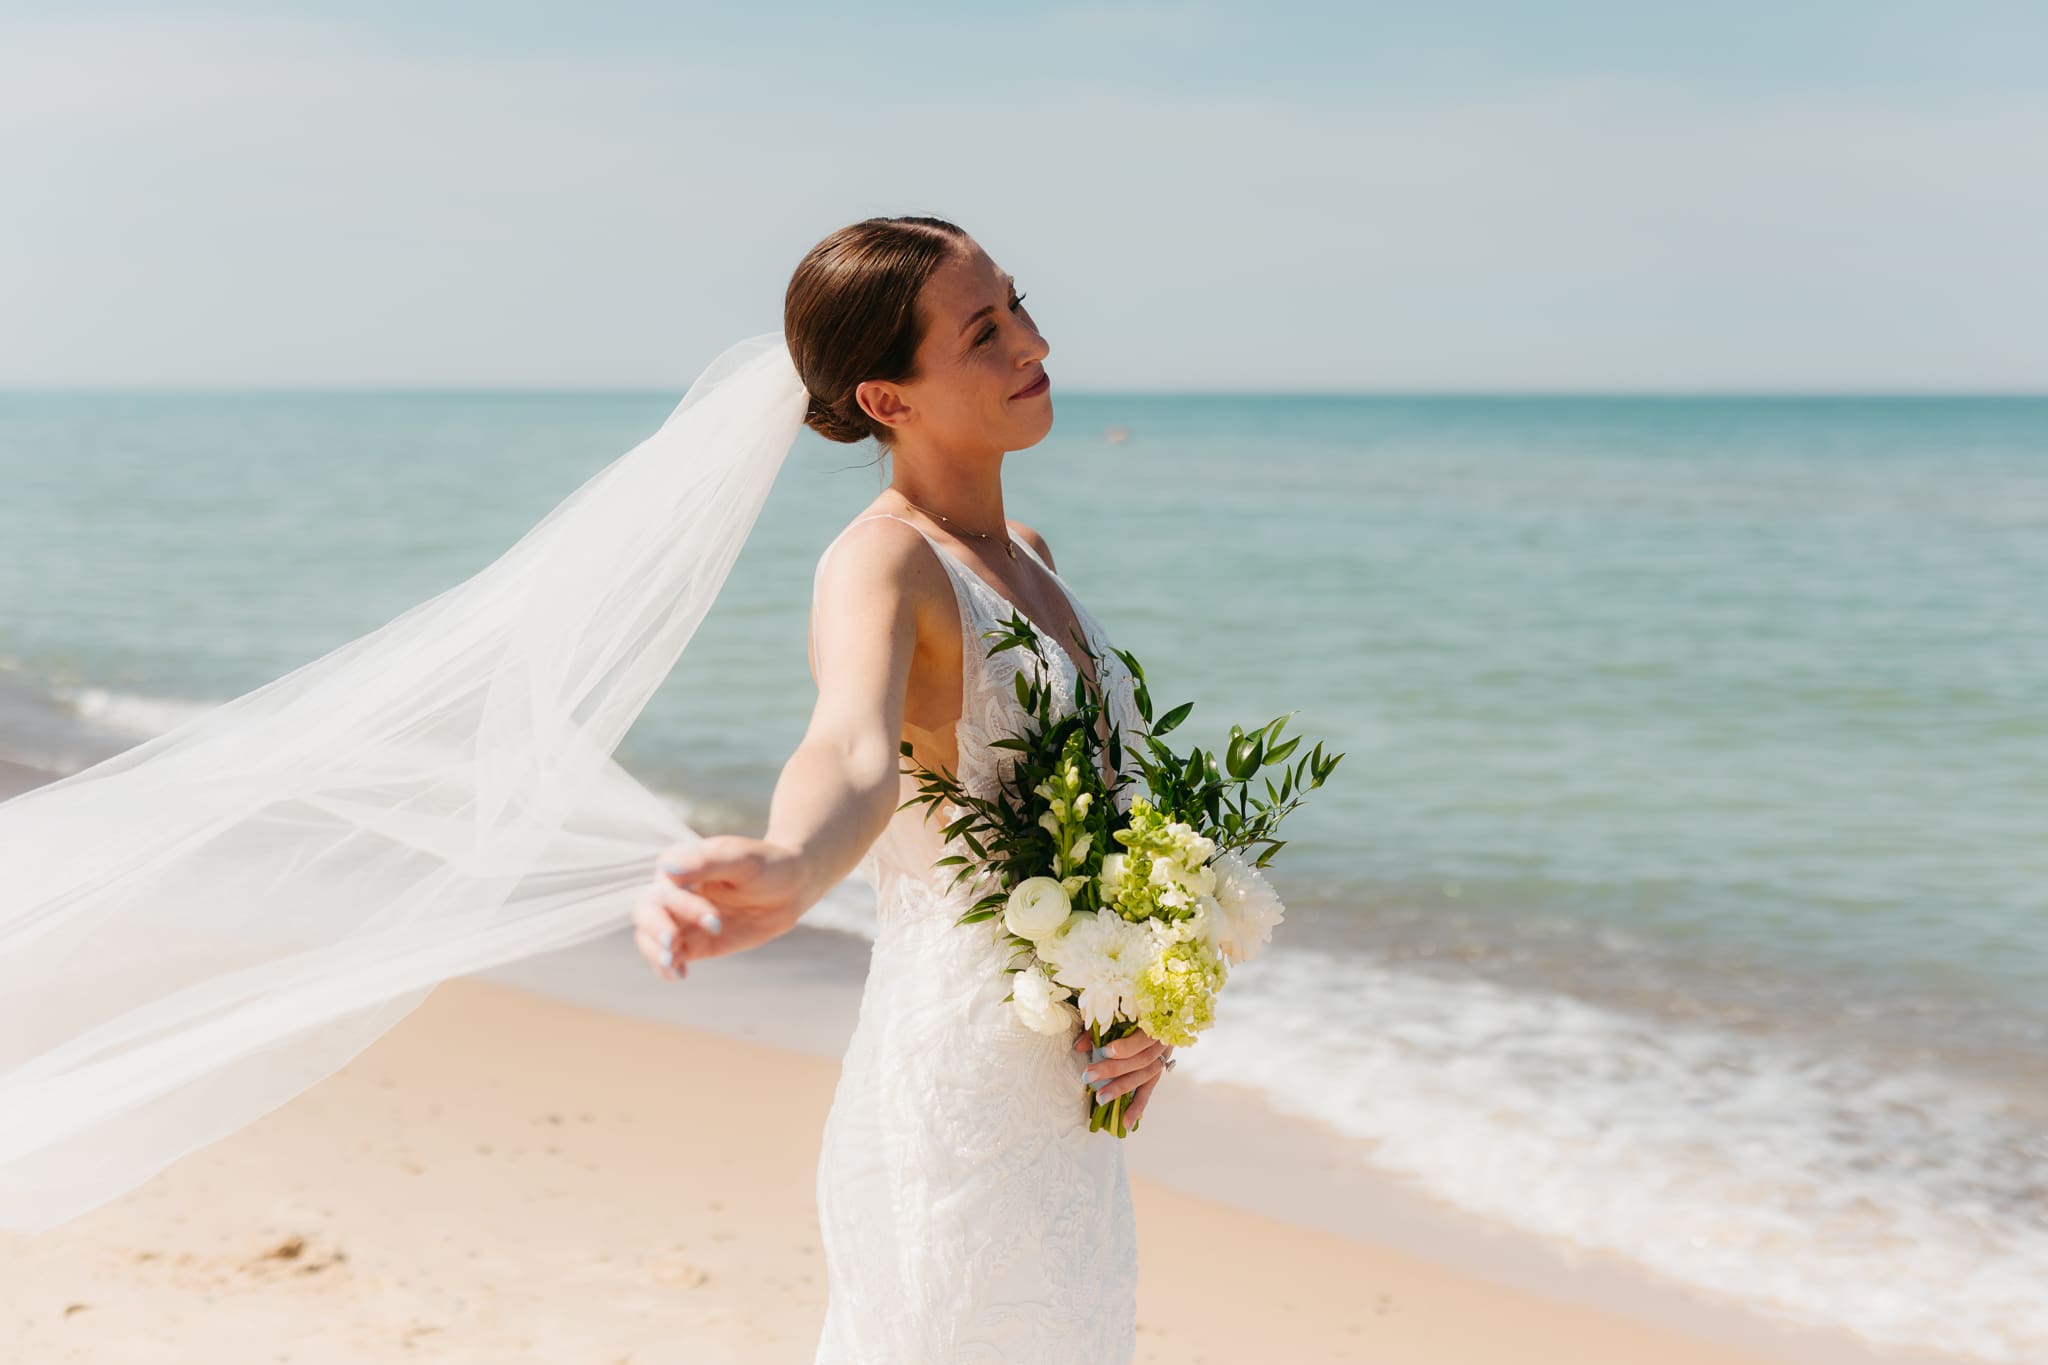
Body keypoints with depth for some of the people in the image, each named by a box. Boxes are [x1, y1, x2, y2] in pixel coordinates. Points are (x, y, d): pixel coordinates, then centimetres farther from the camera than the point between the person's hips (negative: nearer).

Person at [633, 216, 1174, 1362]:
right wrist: (787, 872, -61)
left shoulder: (1027, 555, 9)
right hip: (955, 1110, -8)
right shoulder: (880, 565, -17)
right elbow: (854, 753, -39)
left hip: (1065, 1111, 8)